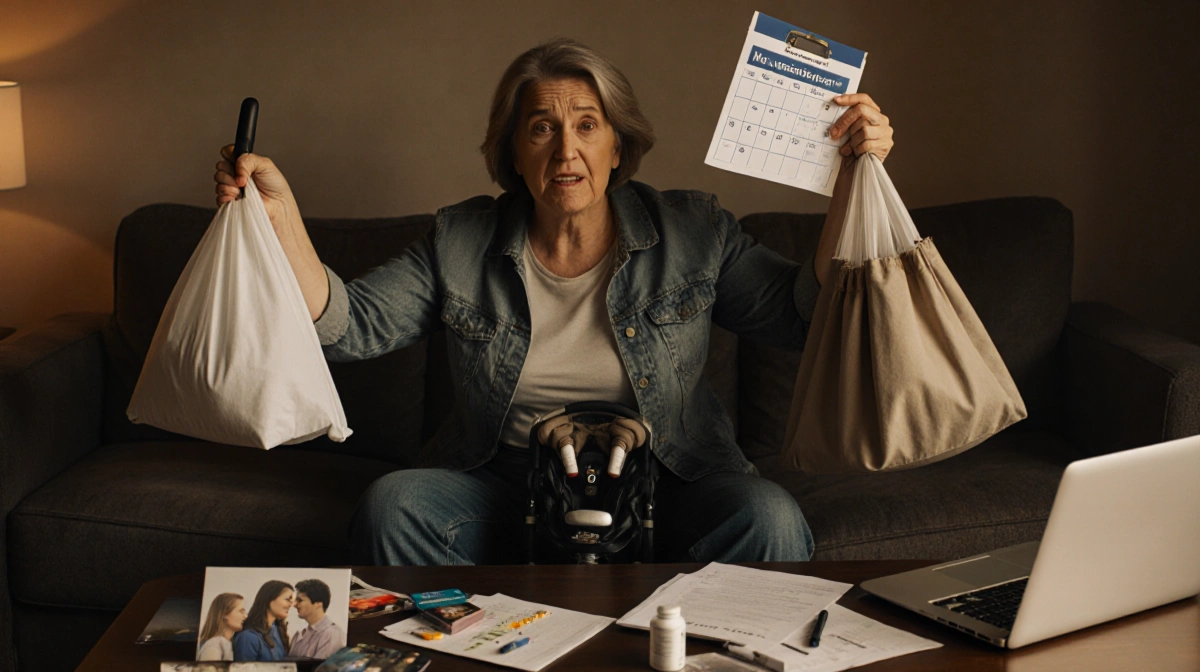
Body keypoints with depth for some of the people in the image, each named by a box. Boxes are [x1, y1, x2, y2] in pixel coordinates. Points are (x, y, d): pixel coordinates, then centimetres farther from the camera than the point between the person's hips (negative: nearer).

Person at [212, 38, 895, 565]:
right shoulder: (461, 243, 5)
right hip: (505, 482, 1)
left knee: (769, 519, -30)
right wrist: (280, 211, -12)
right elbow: (350, 324, -1)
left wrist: (853, 180, -13)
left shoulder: (695, 231, 3)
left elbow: (808, 313, -3)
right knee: (393, 505, -27)